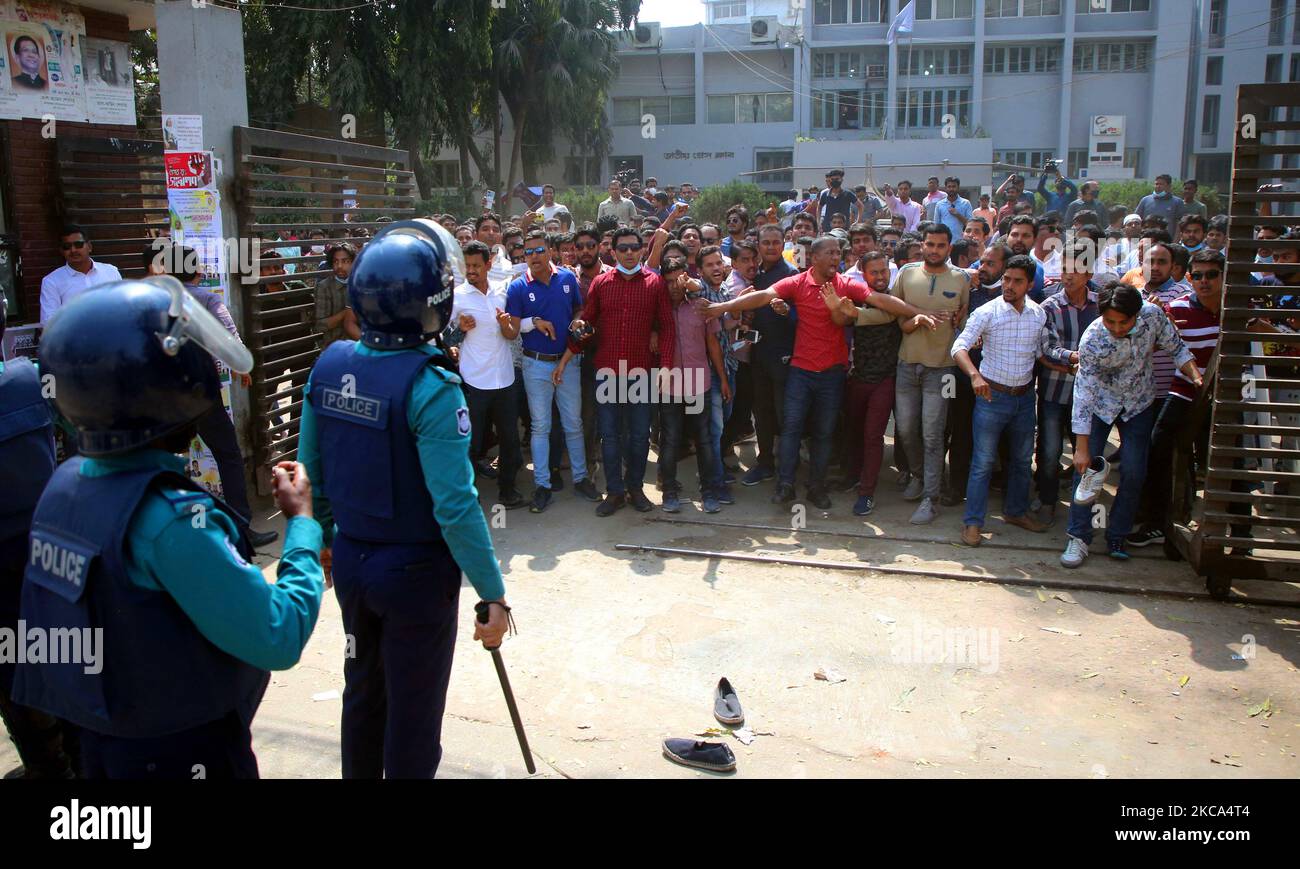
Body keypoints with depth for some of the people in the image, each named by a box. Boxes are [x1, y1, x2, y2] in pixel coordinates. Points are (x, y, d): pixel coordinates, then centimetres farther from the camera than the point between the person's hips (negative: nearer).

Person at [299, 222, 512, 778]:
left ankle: (359, 773, 45)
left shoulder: (329, 365, -5)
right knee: (412, 712, 12)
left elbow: (311, 468, 6)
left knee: (363, 691, 26)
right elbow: (455, 506, -26)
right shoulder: (430, 388, -25)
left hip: (351, 563, 7)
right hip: (417, 573, -6)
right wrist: (493, 595, -18)